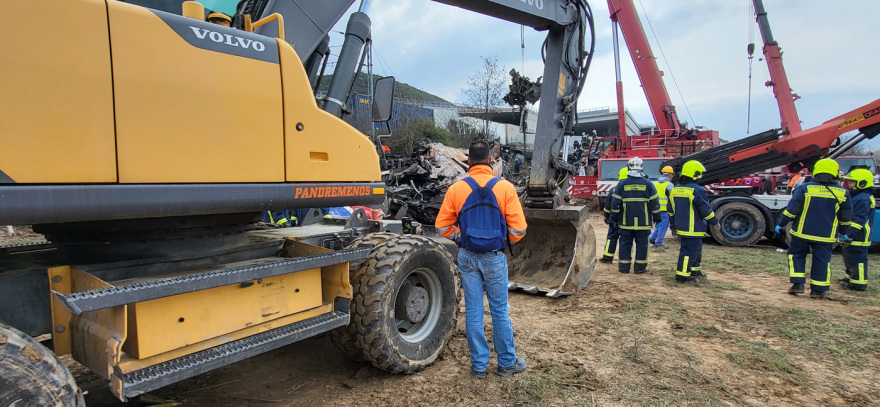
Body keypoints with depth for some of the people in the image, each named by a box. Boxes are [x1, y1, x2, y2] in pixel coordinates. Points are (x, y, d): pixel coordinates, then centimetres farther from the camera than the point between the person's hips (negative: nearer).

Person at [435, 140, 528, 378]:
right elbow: (518, 229, -9)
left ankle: (479, 365, 22)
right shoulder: (505, 188, -9)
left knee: (473, 312, 10)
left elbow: (442, 226, -1)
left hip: (468, 257, 1)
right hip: (495, 258, -1)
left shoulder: (456, 189, -4)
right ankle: (507, 363, 26)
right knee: (499, 312, 11)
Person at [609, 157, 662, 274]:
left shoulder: (622, 184, -3)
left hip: (626, 222, 0)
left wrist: (614, 218, 8)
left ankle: (624, 266, 10)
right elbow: (655, 203, 3)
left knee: (625, 243, 7)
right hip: (643, 222, 0)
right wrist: (657, 218, 15)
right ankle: (640, 267, 12)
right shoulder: (648, 184, -1)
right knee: (642, 244, 8)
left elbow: (615, 204, -1)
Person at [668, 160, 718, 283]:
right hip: (694, 229, -9)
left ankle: (695, 270, 32)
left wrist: (673, 224, 26)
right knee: (690, 250, -4)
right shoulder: (697, 190, -16)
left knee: (696, 249, 23)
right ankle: (682, 275, -2)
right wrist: (714, 222, 2)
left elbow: (671, 210, 16)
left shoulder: (675, 189, 9)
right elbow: (706, 209, -12)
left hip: (681, 227, 9)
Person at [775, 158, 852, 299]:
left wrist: (781, 224, 0)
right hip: (825, 235, 2)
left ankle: (797, 284, 5)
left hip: (802, 232, -2)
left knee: (796, 255, 12)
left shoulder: (805, 188, -8)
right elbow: (845, 216, 10)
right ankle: (818, 290, 13)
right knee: (822, 260, 9)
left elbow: (792, 209, -8)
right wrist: (843, 233, 23)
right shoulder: (843, 193, 2)